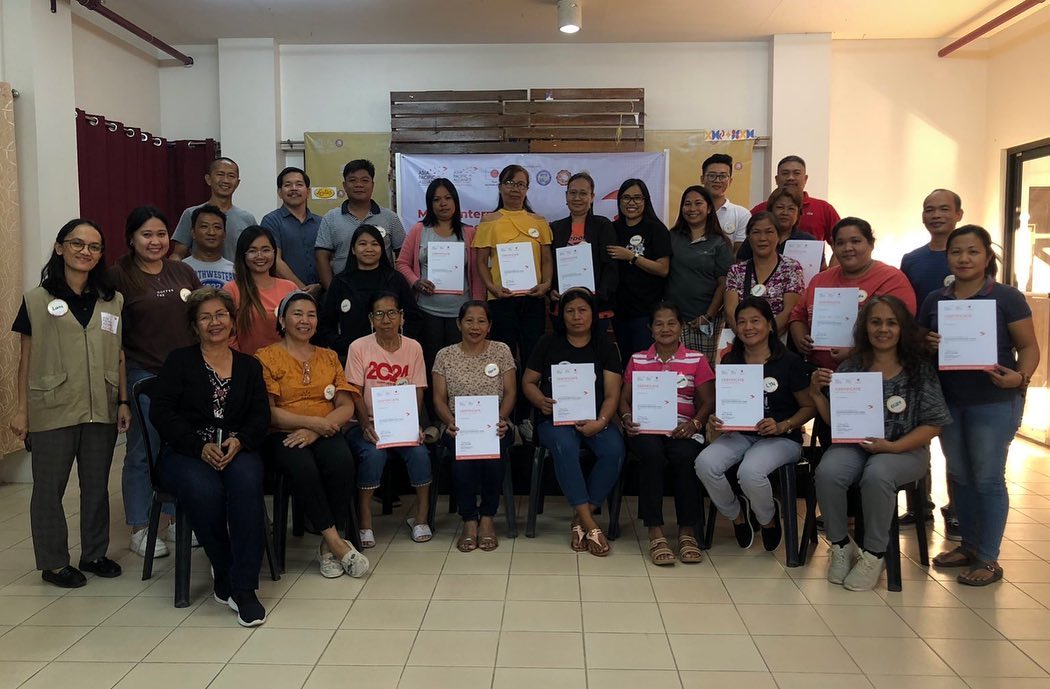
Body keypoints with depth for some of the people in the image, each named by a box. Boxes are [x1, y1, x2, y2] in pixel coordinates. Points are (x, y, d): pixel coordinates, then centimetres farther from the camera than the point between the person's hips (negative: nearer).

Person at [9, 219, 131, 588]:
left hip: (101, 411, 3)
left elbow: (120, 356, 9)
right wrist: (21, 409, -2)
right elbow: (26, 359, 0)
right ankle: (54, 563, 19)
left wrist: (123, 401, 4)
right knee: (49, 488, 6)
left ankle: (95, 554, 26)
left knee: (97, 485, 11)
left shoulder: (113, 301, 8)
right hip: (52, 413, -3)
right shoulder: (37, 300, 0)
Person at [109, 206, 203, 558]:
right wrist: (119, 377, -11)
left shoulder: (183, 272, 10)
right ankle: (139, 529, 16)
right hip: (144, 376, -5)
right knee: (142, 454, 3)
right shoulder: (118, 275, -5)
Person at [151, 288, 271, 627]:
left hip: (237, 450, 1)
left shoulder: (250, 366, 18)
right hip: (185, 452, -1)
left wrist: (239, 441, -16)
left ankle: (243, 587, -28)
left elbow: (260, 416, 7)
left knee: (247, 482, -34)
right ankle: (223, 572, -12)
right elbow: (161, 412, -1)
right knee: (204, 490, -35)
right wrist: (200, 446, -15)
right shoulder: (179, 361, 11)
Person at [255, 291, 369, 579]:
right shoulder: (266, 357, 6)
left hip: (325, 434, 3)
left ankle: (328, 545, -17)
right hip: (283, 436, -2)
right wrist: (312, 421, -16)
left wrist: (316, 431, -11)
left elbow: (347, 407, 8)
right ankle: (336, 542, -24)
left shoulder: (329, 357, 17)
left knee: (342, 461, -31)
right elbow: (266, 411, -5)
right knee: (303, 466, -35)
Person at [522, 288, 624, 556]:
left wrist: (601, 422, -17)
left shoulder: (605, 348, 11)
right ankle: (589, 524, -31)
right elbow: (528, 382, 11)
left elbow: (612, 393, 2)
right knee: (564, 446, -35)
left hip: (595, 419, 1)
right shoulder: (548, 343, 10)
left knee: (614, 449, -30)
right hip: (556, 418, -1)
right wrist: (541, 401, -11)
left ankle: (580, 519, -18)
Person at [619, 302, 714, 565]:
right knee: (651, 454, -34)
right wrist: (627, 419, -7)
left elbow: (708, 401, 7)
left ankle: (687, 530, -21)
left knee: (685, 456, -35)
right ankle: (655, 532, -28)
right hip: (645, 428, 0)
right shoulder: (637, 360, 18)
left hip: (682, 429, 0)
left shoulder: (696, 360, 13)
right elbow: (624, 398, 15)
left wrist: (695, 423, -13)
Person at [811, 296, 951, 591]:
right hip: (854, 445, 2)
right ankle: (840, 546, -6)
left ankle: (874, 555, -13)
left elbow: (932, 425, -2)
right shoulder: (851, 368, 7)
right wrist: (816, 393, -11)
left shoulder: (919, 370, 1)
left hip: (905, 449, -2)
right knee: (827, 472, -30)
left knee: (876, 475, -35)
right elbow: (835, 421, 6)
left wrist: (892, 447, -15)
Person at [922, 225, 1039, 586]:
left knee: (988, 478, 1)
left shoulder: (1007, 297, -6)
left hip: (994, 403, -4)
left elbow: (1029, 346, -6)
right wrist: (927, 344, -11)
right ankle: (969, 545, 28)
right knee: (959, 475, 13)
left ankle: (989, 559, 12)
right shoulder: (934, 300, 6)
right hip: (948, 401, 5)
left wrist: (1020, 376, -25)